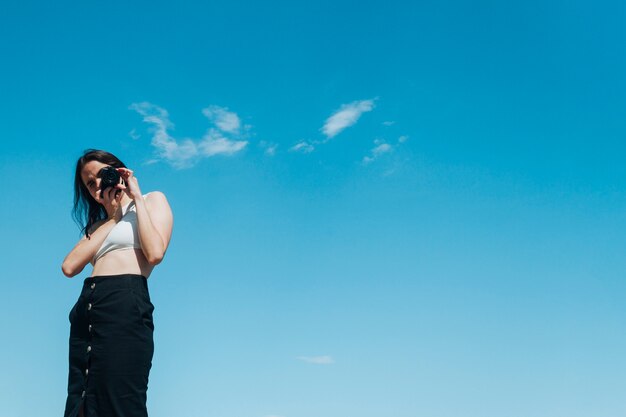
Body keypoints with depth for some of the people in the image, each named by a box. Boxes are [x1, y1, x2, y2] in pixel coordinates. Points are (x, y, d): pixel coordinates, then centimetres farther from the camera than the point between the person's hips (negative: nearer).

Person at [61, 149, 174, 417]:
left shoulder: (153, 200, 13)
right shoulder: (98, 224, 27)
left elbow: (154, 254, -8)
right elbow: (70, 267, 6)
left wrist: (137, 198, 1)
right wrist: (112, 217, 9)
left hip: (125, 302, -6)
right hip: (85, 308, 6)